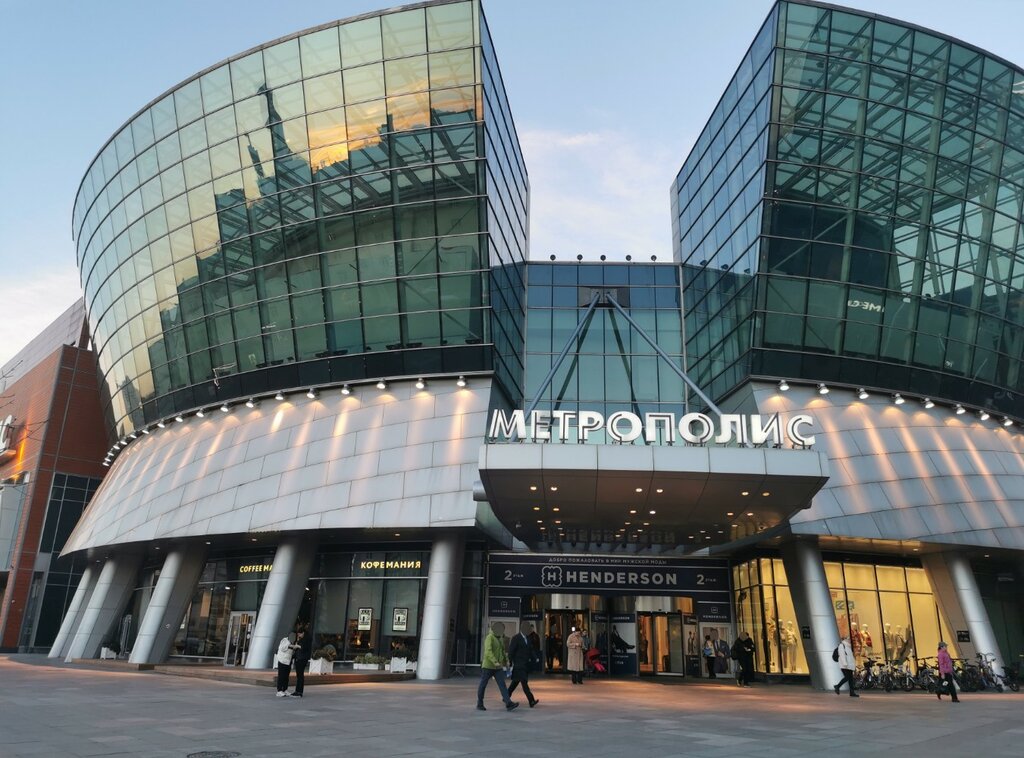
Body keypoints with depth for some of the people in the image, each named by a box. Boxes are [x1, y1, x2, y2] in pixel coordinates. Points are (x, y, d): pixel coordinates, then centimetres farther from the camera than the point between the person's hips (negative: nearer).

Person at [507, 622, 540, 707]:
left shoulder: (528, 638, 13)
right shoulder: (516, 638, -9)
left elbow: (531, 650, 15)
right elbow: (511, 652, -10)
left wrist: (536, 658, -2)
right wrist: (510, 664, -12)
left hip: (525, 665, 8)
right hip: (518, 665, -8)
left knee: (515, 682, 14)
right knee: (524, 682, -12)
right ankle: (531, 701, -17)